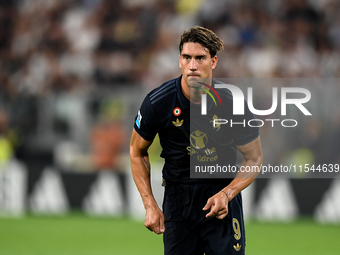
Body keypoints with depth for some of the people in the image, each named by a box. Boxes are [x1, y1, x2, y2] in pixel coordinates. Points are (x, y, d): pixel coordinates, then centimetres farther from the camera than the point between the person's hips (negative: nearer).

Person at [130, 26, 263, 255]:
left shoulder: (233, 105, -14)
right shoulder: (157, 103, -13)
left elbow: (254, 159, -2)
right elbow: (137, 152, 2)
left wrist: (227, 194, -18)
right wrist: (150, 205, -6)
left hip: (222, 192, -1)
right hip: (177, 196, 1)